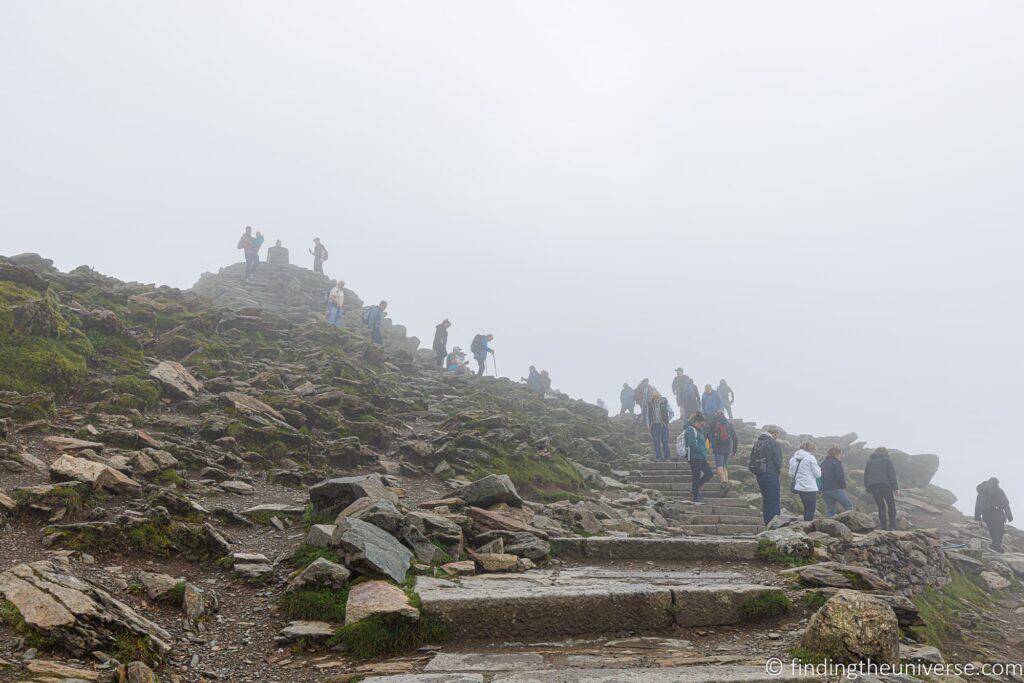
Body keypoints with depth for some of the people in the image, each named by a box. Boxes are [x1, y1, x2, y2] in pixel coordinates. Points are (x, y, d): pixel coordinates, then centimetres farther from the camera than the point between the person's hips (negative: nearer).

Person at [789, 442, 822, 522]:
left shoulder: (793, 458, 8)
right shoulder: (810, 458, -10)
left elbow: (791, 474, 10)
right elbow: (817, 474, -7)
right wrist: (818, 467, 12)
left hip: (799, 487, 6)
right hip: (810, 488, -6)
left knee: (807, 508, 19)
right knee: (810, 509, 2)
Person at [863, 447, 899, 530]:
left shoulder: (869, 461, 19)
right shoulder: (887, 460, 6)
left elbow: (865, 475, 17)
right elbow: (892, 474, -3)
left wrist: (868, 489, 20)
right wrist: (895, 487, -2)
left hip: (872, 486, 4)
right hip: (885, 485, -4)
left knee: (881, 506, 10)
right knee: (891, 505, 8)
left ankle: (884, 527, 6)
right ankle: (892, 525, -1)